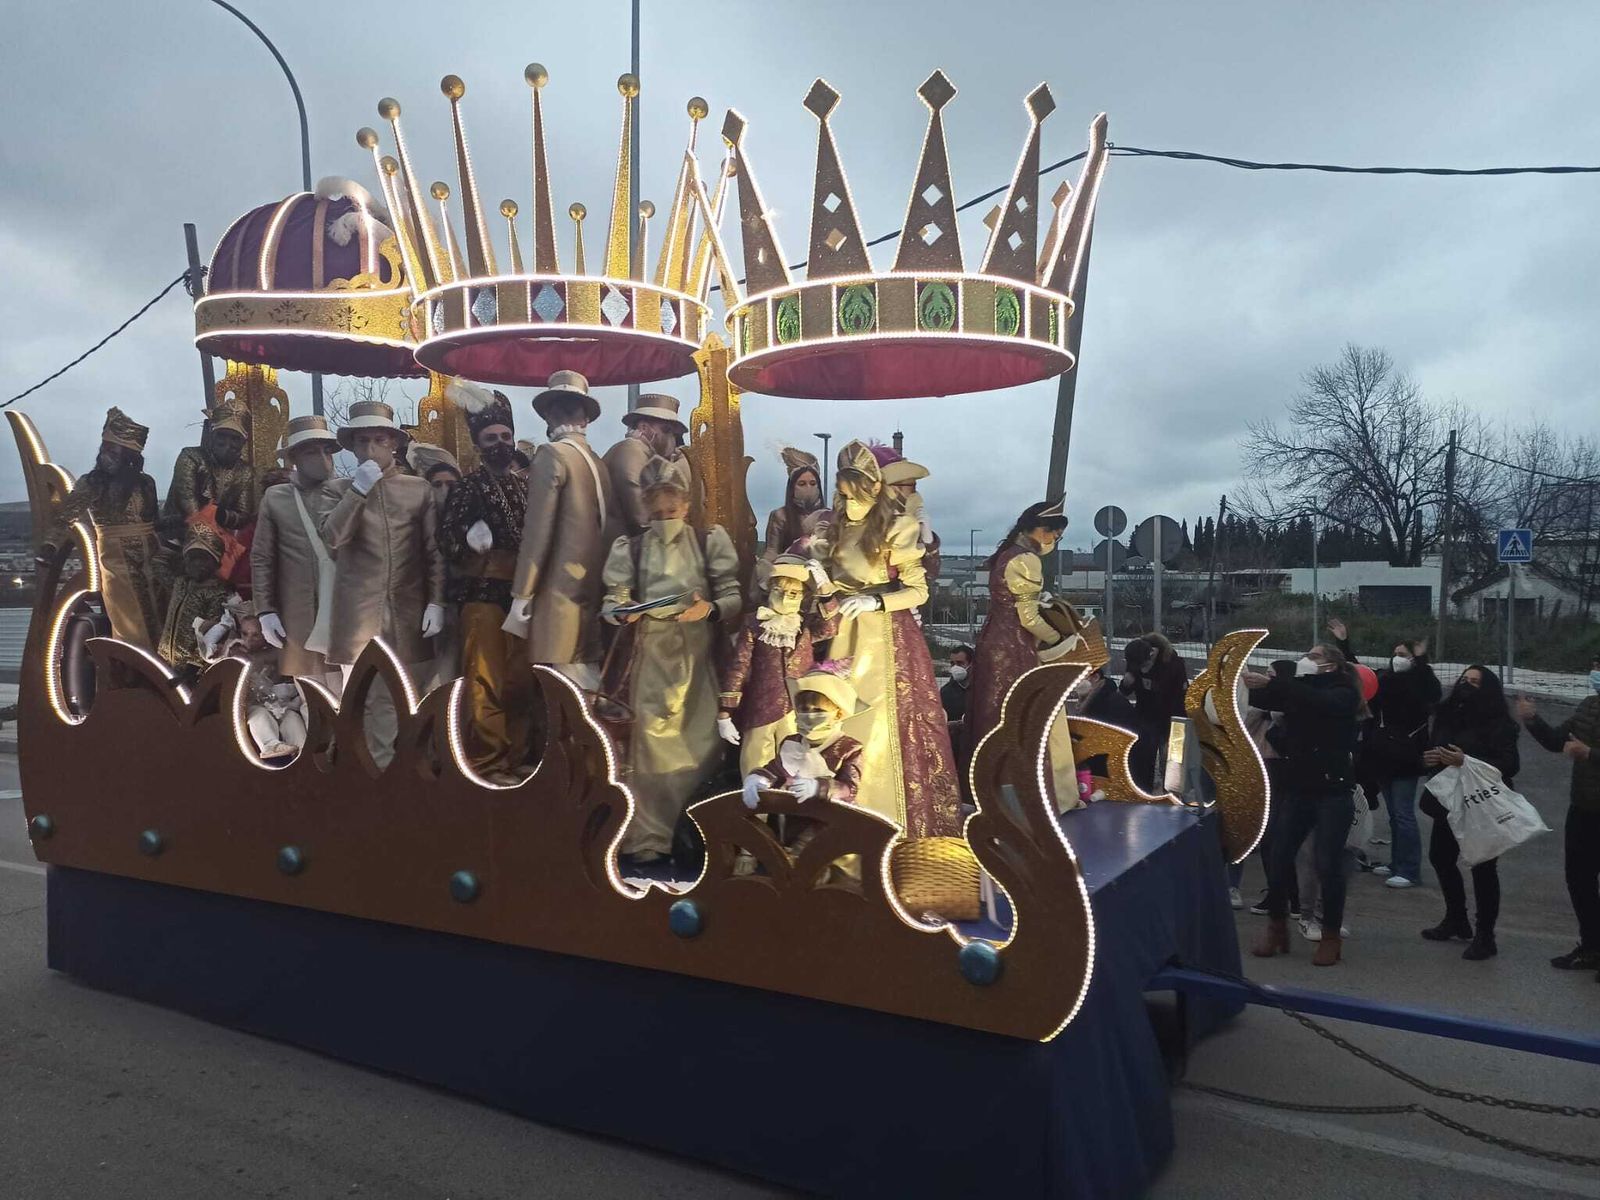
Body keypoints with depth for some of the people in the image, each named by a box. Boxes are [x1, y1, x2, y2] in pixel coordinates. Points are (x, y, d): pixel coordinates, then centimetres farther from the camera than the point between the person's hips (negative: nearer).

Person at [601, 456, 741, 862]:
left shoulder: (710, 541, 6)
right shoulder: (630, 548, 8)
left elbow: (732, 596, 0)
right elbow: (611, 602, 4)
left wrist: (709, 609, -20)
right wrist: (622, 612, -17)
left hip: (695, 655, 0)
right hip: (648, 655, 0)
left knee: (698, 740, -2)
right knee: (649, 740, -2)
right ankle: (649, 836, 3)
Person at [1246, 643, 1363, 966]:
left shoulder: (1342, 694, -5)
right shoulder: (1298, 691, 11)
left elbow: (1316, 700, -27)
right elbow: (1261, 699, -2)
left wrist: (1269, 682, -35)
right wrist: (1242, 681, -20)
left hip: (1333, 792, -5)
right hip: (1298, 788, 5)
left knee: (1328, 864, -3)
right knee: (1280, 858, 1)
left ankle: (1331, 937, 13)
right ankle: (1277, 930, 16)